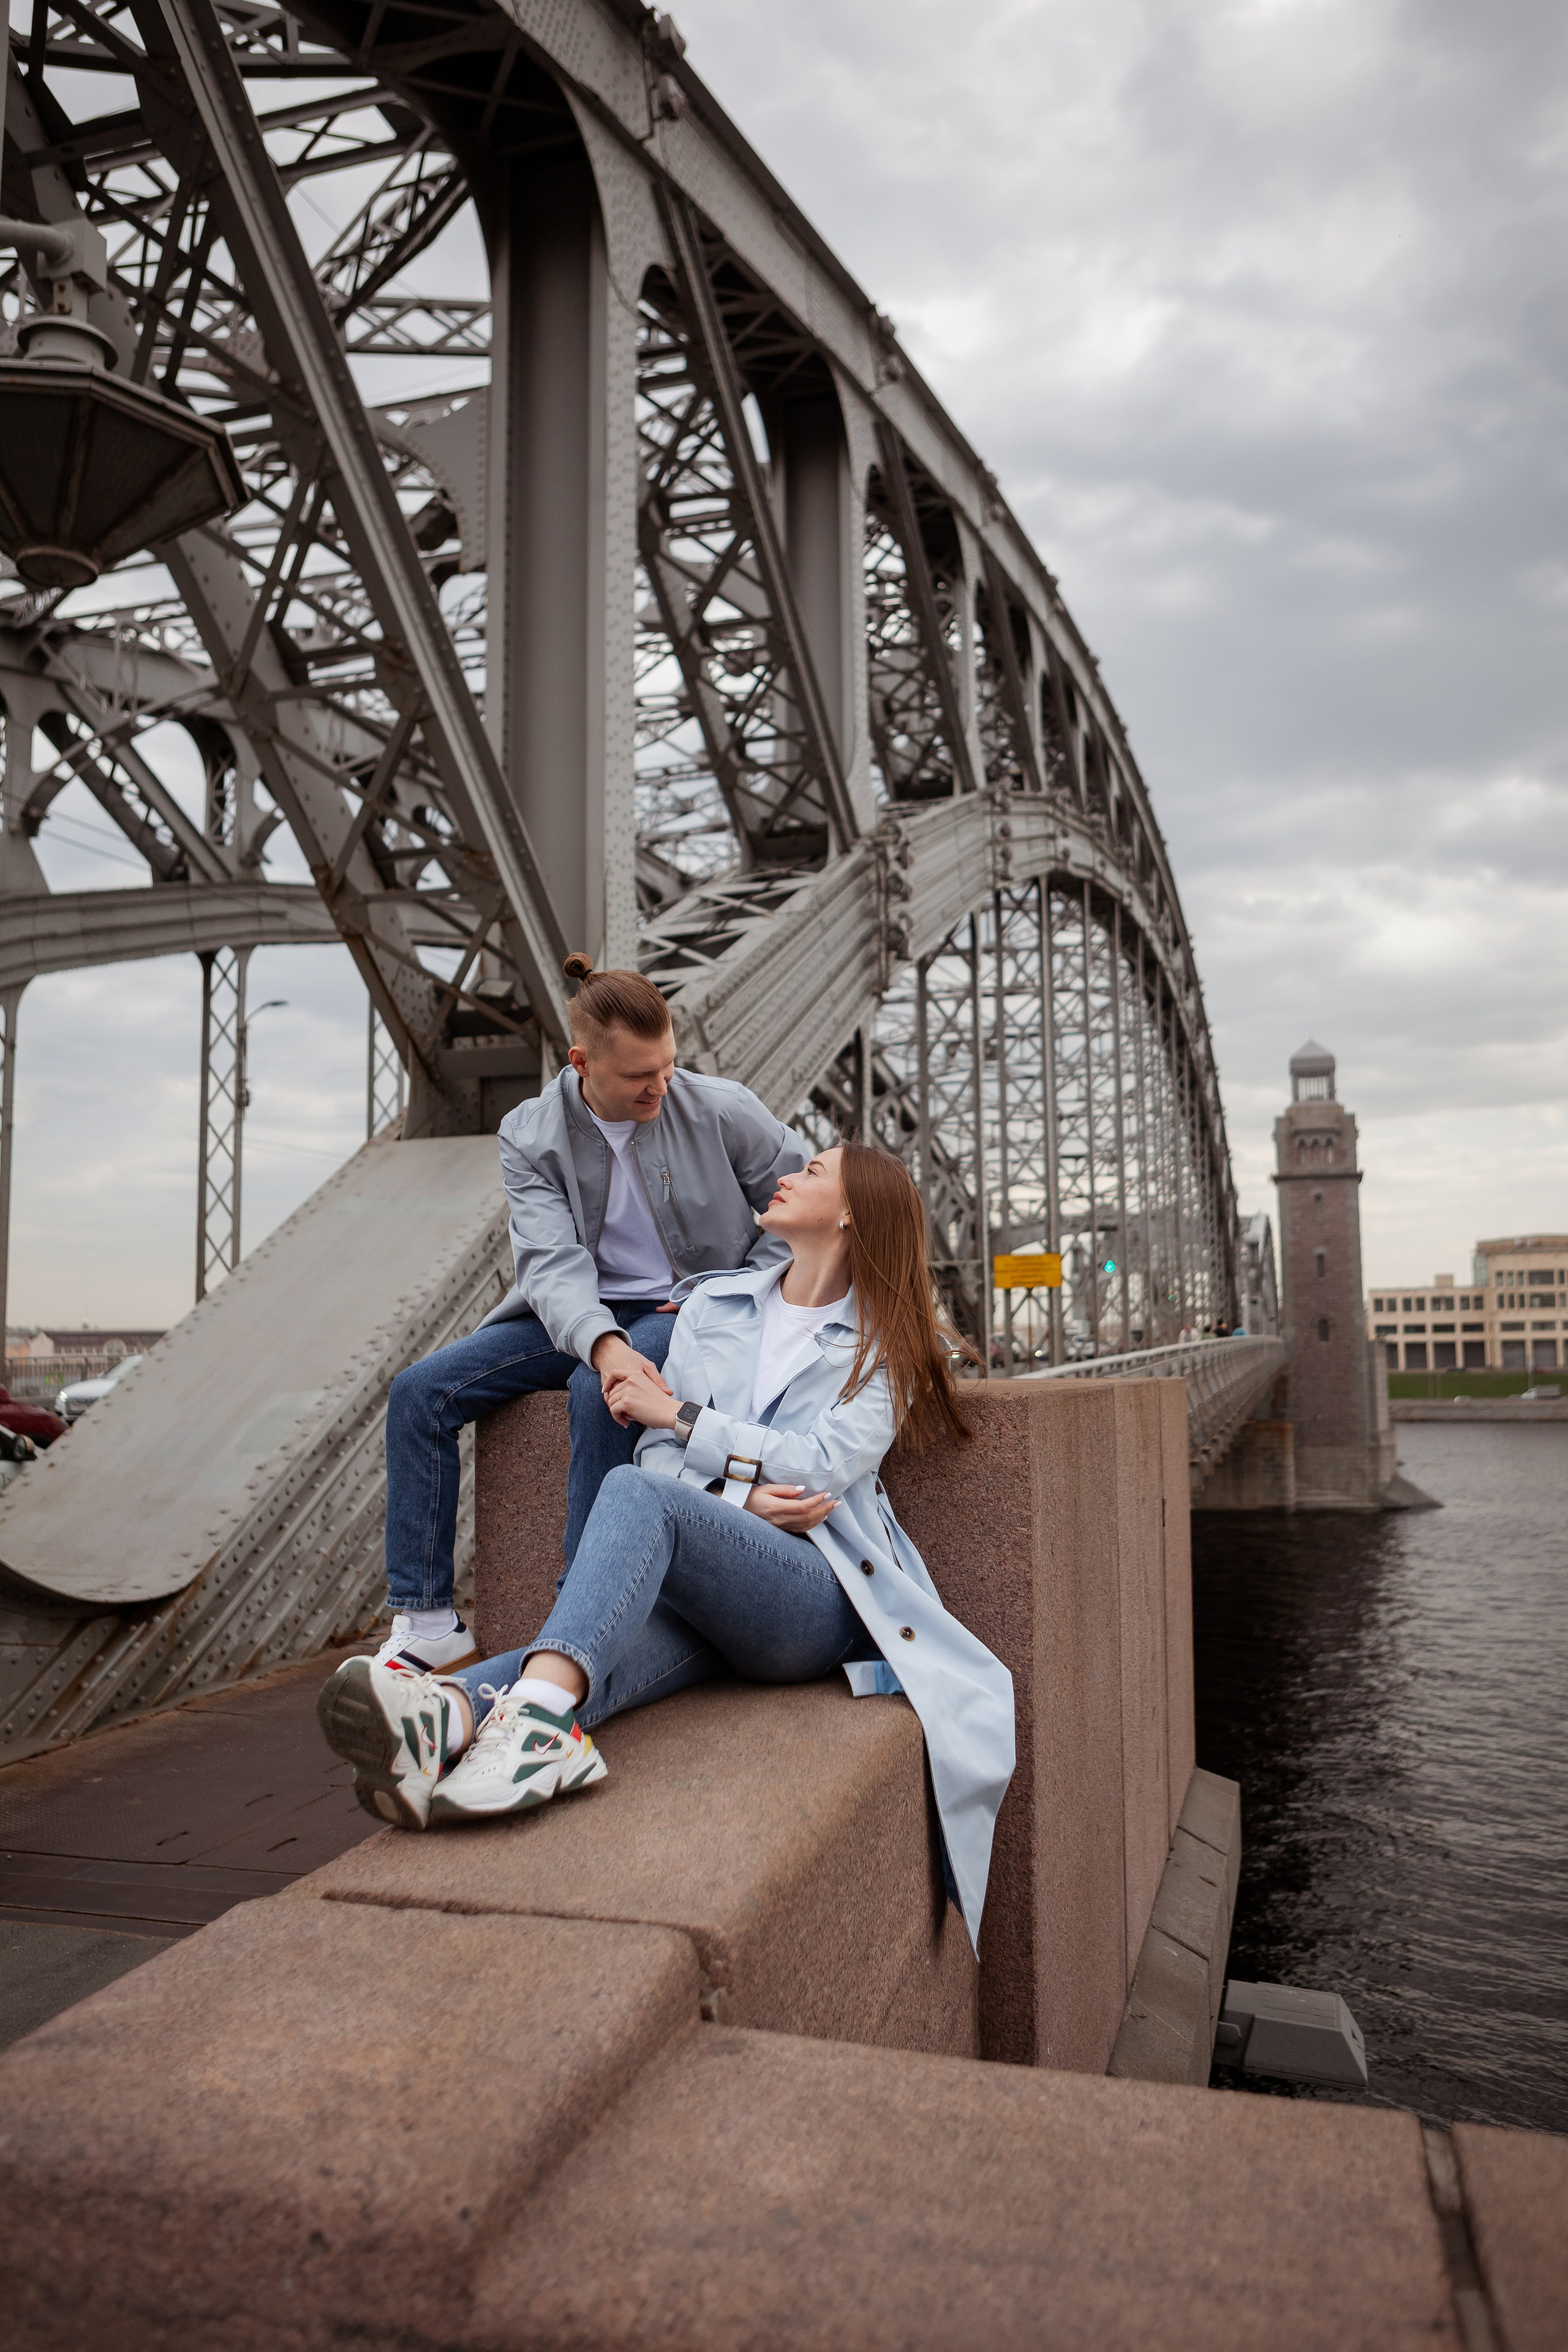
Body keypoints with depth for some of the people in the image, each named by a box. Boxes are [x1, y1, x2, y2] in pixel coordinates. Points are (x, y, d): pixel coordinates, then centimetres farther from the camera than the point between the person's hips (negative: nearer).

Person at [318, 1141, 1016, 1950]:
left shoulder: (883, 1344, 11)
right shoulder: (713, 1305, 21)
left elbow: (827, 1465, -4)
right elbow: (657, 1453, 14)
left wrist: (678, 1412, -2)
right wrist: (738, 1498, -7)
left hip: (816, 1594, -3)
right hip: (686, 1580, 3)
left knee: (635, 1492, -32)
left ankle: (540, 1701, -59)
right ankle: (451, 1715, -64)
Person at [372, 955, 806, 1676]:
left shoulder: (721, 1110, -10)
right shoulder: (530, 1136, -6)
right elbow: (553, 1262, -19)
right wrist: (604, 1343, -40)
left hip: (689, 1311, -4)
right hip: (580, 1316, 4)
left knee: (596, 1394, -35)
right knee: (419, 1391, -10)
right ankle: (425, 1624, -6)